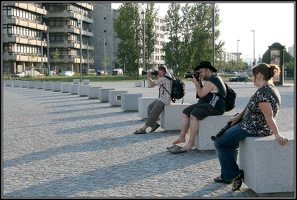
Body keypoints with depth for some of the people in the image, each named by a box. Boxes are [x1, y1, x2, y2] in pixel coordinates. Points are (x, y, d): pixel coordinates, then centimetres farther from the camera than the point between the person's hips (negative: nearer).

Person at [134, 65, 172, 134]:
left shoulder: (164, 78, -19)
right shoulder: (168, 76, 13)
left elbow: (152, 84, -19)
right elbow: (159, 82, 31)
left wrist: (149, 76, -3)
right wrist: (156, 76, 14)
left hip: (164, 100, -11)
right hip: (161, 98, 11)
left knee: (153, 113, -10)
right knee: (150, 107, 13)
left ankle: (143, 129, -9)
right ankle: (155, 123, 13)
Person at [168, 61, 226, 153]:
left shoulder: (211, 81, -17)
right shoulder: (214, 78, 17)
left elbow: (201, 94, -17)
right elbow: (203, 92, 22)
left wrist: (196, 83, -6)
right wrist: (199, 82, 9)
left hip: (215, 107, -12)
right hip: (207, 104, 12)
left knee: (193, 115, -31)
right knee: (185, 112, 8)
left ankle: (191, 143, -28)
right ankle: (182, 137, 7)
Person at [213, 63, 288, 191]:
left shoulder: (262, 92, -25)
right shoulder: (270, 88, 8)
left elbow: (269, 115, -29)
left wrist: (276, 134, -30)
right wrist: (237, 117, 17)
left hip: (253, 128, -11)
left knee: (219, 143, 2)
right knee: (231, 142, 28)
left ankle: (234, 175, 6)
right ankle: (226, 175, 33)